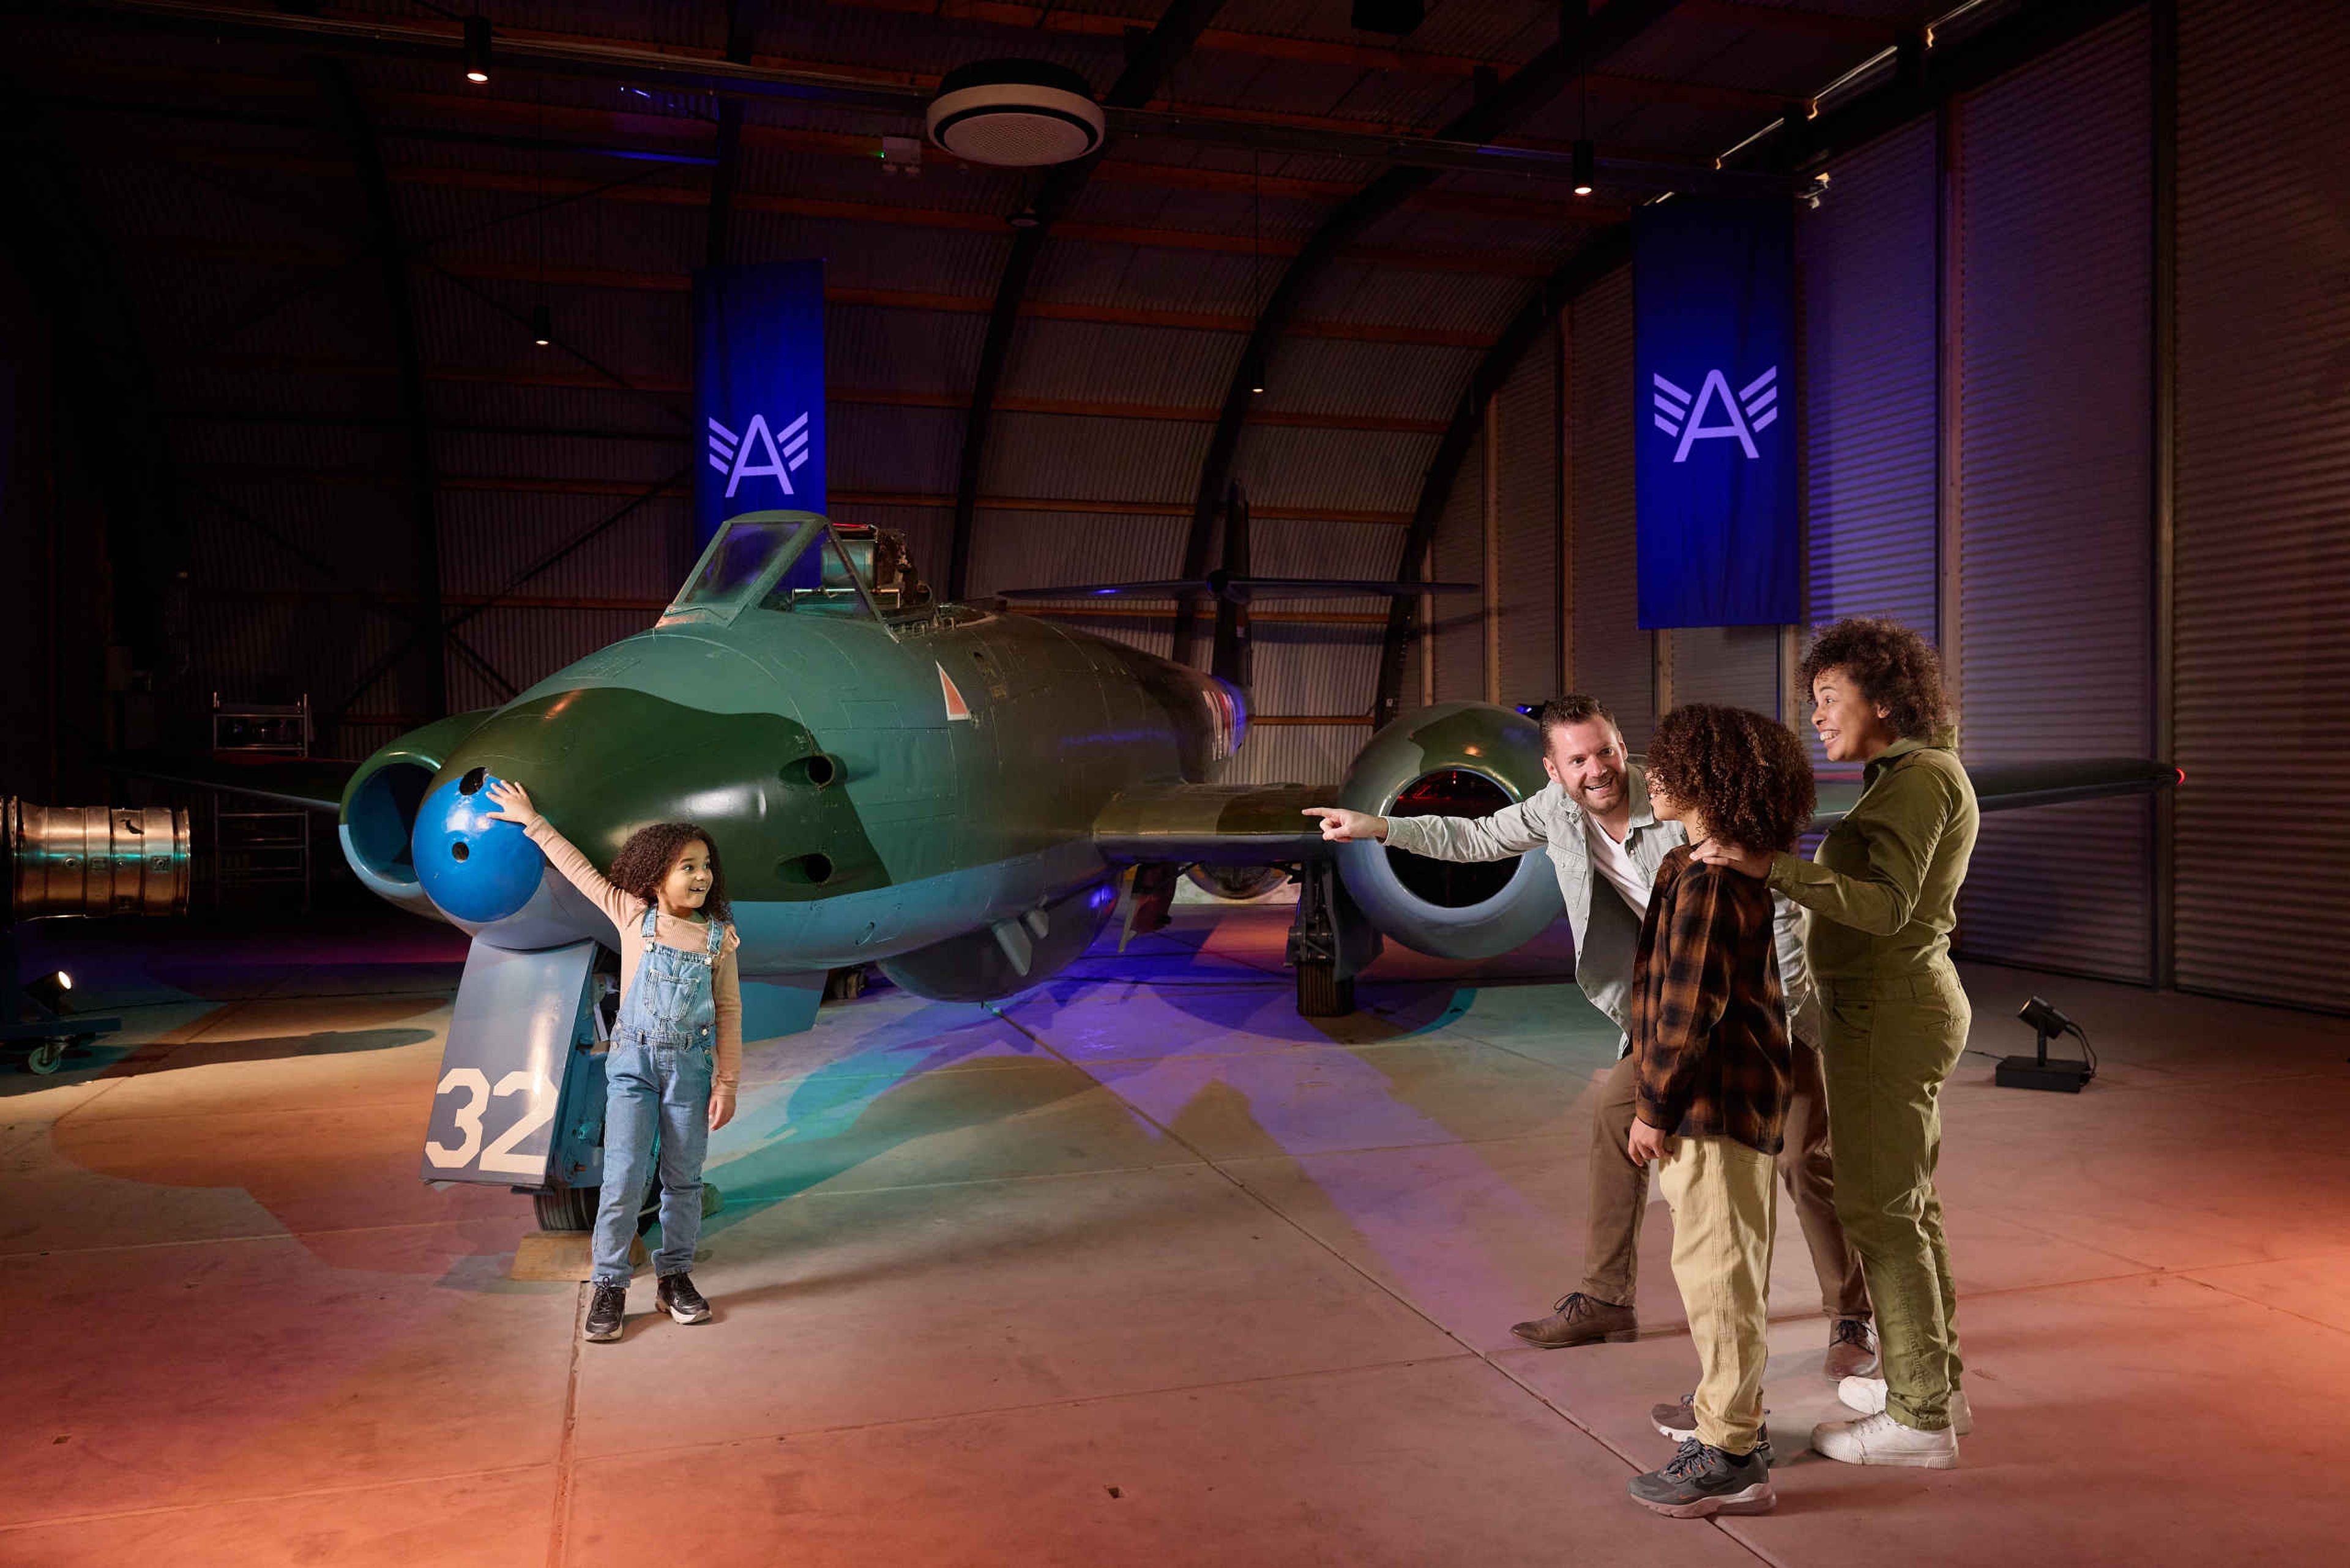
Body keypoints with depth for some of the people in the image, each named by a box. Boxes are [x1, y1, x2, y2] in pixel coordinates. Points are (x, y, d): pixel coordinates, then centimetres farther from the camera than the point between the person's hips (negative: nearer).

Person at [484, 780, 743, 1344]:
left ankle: (675, 1277, 22)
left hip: (691, 1065, 1)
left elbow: (729, 1013, 1)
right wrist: (532, 822, 11)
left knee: (684, 1178, 8)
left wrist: (727, 1083, -1)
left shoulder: (719, 937, -1)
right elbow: (578, 868, 7)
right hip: (633, 1060, -1)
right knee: (623, 1176, -5)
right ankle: (609, 1287, 7)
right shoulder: (632, 915, -2)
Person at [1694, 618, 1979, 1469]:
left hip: (1889, 1013, -10)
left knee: (1879, 1211, -3)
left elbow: (1886, 903, -29)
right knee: (1910, 1203, 18)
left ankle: (1919, 1419, 6)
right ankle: (1935, 1382, 30)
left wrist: (1770, 866, -37)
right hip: (1908, 999, 10)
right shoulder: (1918, 774, 14)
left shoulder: (1917, 777, -17)